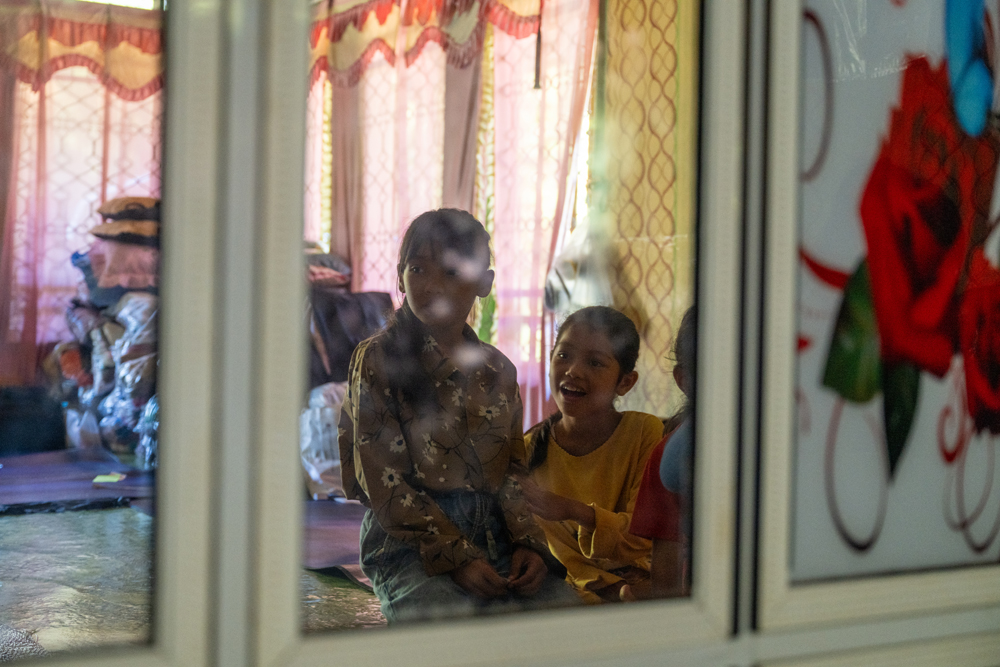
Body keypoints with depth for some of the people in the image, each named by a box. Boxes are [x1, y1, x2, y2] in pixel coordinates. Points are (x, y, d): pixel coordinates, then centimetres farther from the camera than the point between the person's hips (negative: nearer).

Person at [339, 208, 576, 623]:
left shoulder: (498, 370, 14)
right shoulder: (378, 359, -1)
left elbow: (514, 470, 15)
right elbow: (383, 480, -7)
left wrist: (528, 542, -4)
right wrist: (455, 557, -14)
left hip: (495, 539, 5)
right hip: (409, 544, -5)